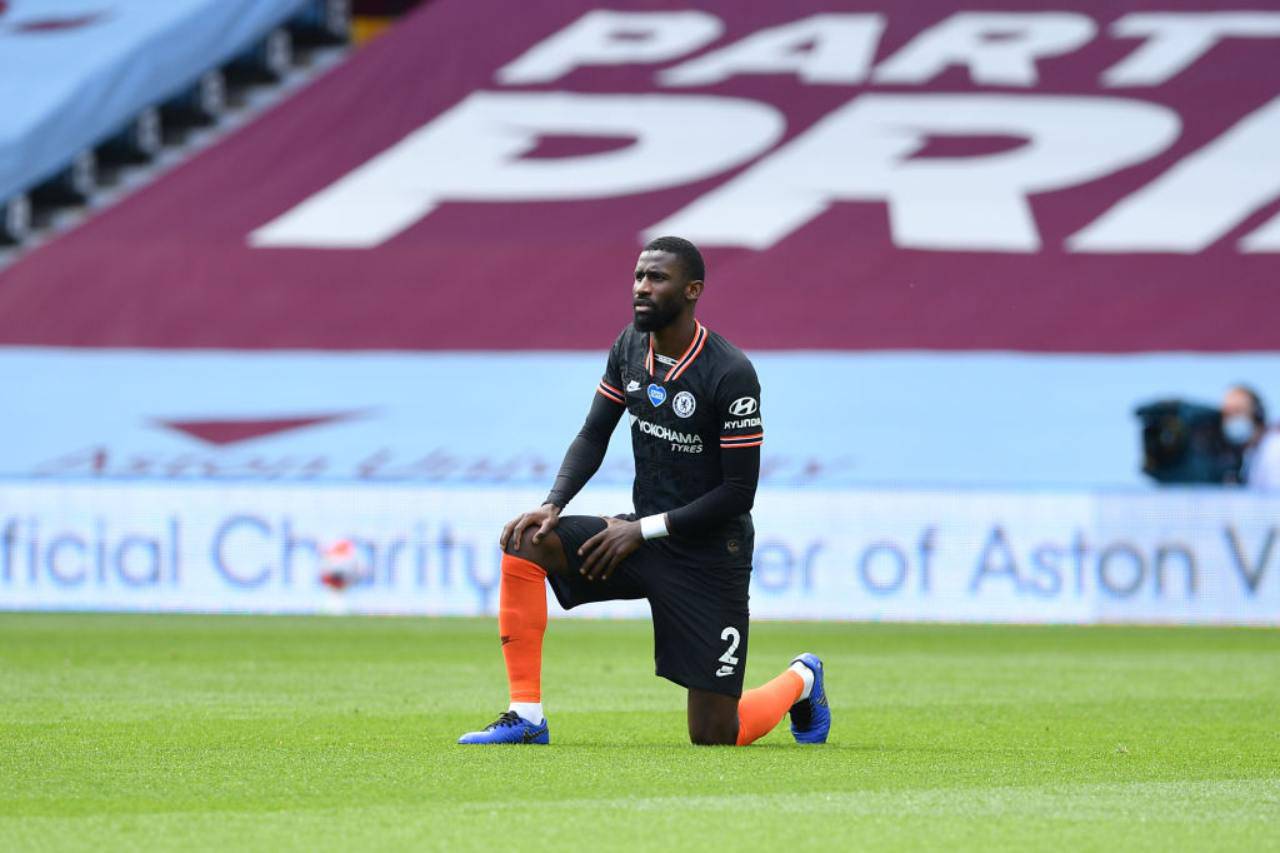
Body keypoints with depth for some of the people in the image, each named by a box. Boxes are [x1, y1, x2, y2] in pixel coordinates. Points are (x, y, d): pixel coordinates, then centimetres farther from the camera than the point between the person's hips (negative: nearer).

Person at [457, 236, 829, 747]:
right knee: (525, 542, -18)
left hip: (709, 557, -6)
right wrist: (554, 505, -11)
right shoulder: (630, 346, 0)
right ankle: (526, 717, -14)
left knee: (714, 736, -4)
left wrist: (645, 529, -20)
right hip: (644, 536, 6)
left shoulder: (731, 374, -20)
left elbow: (739, 491, -18)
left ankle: (800, 681, 31)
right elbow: (594, 435, 7)